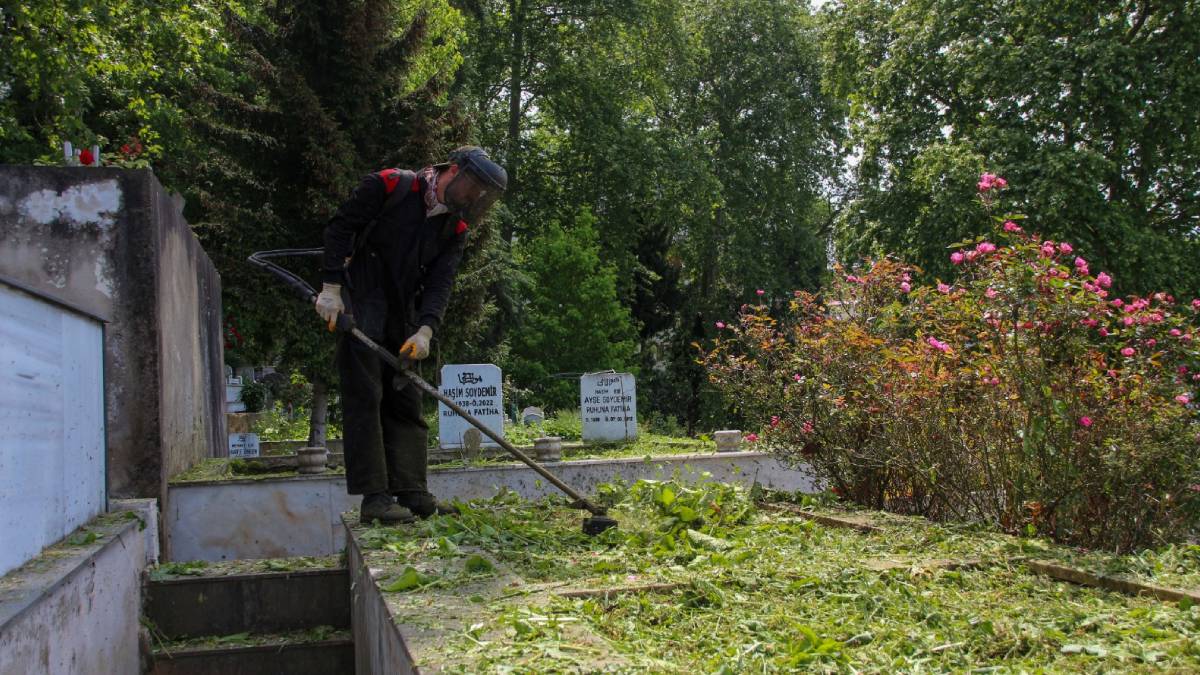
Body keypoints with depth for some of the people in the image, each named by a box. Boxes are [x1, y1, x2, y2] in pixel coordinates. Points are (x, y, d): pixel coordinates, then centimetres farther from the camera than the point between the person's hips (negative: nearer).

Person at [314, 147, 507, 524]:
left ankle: (412, 495, 11)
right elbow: (340, 228, -10)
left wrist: (425, 329, -19)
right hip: (359, 306, -7)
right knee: (364, 397, -9)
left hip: (402, 316, 7)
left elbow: (440, 283, -3)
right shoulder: (389, 186, -10)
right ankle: (374, 498, -9)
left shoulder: (455, 228, 6)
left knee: (407, 404, 7)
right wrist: (331, 287, -16)